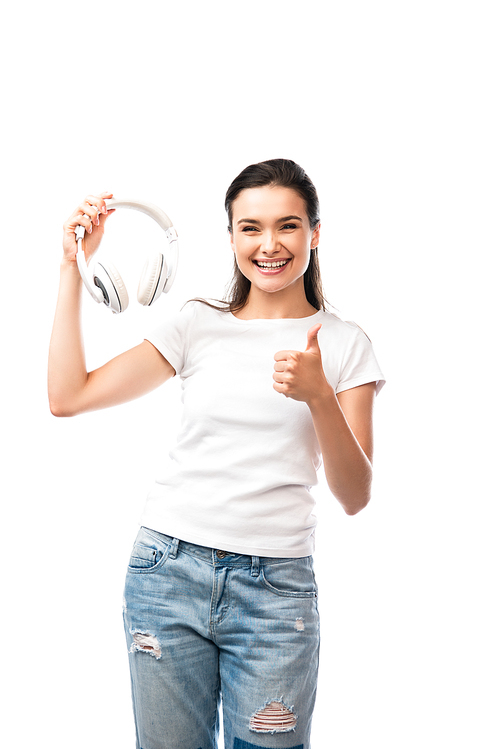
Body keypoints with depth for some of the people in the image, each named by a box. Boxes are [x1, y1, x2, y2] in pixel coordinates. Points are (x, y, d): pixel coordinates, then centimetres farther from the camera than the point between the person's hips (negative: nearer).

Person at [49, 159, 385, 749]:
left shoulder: (343, 343, 2)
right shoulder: (198, 325, 6)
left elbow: (354, 497, -3)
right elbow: (68, 397, 1)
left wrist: (318, 395, -19)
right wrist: (73, 268, 0)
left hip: (275, 587, -1)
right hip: (169, 567, 2)